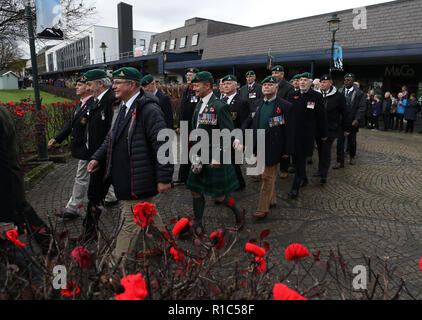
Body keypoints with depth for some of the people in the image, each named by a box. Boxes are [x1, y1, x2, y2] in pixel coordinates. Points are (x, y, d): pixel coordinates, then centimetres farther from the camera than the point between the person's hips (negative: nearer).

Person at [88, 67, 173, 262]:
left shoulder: (149, 111, -19)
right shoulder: (123, 108, 13)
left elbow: (163, 146, -22)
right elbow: (112, 137, 22)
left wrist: (164, 178, -21)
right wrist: (98, 158, 9)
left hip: (139, 181, -10)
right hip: (125, 179, 10)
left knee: (130, 223, 3)